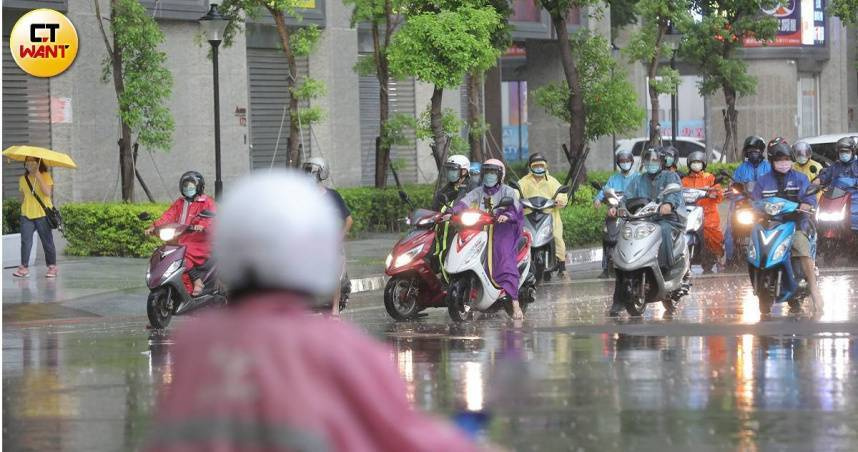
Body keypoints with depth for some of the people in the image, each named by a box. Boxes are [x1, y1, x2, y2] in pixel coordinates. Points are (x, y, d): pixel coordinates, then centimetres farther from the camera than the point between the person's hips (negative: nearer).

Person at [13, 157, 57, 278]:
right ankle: (24, 267, -8)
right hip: (27, 215, 3)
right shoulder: (23, 179, 10)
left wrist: (38, 176, -20)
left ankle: (52, 267, 10)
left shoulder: (45, 176, -2)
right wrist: (24, 207, 6)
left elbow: (48, 192, -17)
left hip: (43, 214, -3)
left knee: (47, 241, 2)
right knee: (25, 241, -7)